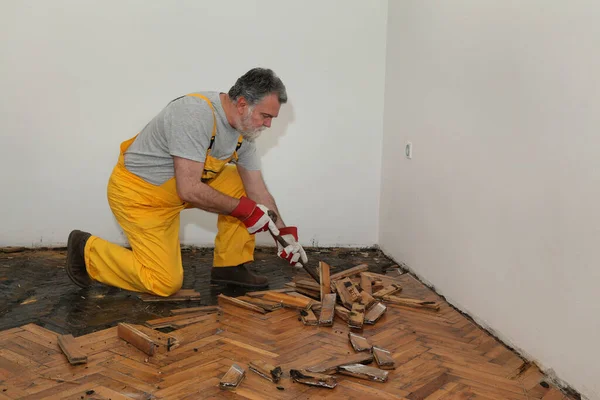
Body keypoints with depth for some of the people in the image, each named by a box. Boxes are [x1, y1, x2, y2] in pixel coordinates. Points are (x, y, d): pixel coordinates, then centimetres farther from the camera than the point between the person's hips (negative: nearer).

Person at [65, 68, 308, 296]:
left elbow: (258, 192, 0)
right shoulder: (196, 115, -31)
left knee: (240, 185, -3)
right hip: (138, 191, -8)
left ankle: (230, 267, 6)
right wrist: (242, 209, -26)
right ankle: (87, 251, 8)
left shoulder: (244, 129, -5)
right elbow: (189, 190, -34)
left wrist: (285, 234, -5)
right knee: (165, 283, -9)